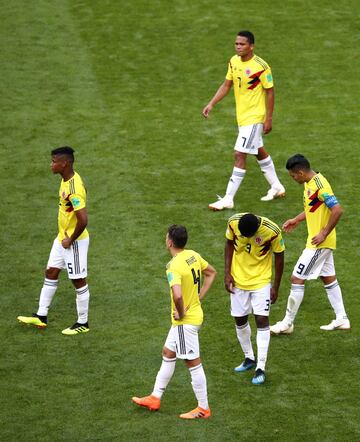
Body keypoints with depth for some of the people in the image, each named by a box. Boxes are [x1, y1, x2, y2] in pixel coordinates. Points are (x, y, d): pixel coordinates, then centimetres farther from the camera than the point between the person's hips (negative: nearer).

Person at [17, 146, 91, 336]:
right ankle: (41, 316, 27)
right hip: (62, 237, 10)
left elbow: (83, 220, -34)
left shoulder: (74, 189, -29)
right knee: (50, 273, 16)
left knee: (79, 281, 4)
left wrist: (70, 240, -18)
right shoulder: (67, 179, 1)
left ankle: (83, 323, 18)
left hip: (75, 242, -10)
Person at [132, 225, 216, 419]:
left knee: (193, 363, 2)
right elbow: (211, 272, 18)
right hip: (195, 313, 10)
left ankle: (203, 408, 13)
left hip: (185, 321, -9)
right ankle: (155, 398, 31)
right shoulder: (193, 256, 1)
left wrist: (181, 313, -22)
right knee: (168, 354, 20)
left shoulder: (174, 266, -26)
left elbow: (177, 295, -41)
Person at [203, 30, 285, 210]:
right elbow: (226, 85, 9)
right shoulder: (234, 61, 1)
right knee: (259, 151, 22)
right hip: (242, 116, 8)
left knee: (239, 154, -12)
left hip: (254, 117, -8)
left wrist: (269, 119, -13)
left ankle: (228, 199, -10)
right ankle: (276, 187, 39)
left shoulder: (260, 66, -20)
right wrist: (211, 104, -2)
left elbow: (270, 92, -13)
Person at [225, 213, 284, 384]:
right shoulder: (233, 222, -17)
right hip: (238, 279, 3)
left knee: (262, 320, -11)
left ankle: (260, 368, -7)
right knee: (239, 320, 10)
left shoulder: (272, 231, -24)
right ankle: (249, 358, 30)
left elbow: (279, 256, -10)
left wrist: (275, 287, -6)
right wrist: (227, 272, -4)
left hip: (261, 281, -3)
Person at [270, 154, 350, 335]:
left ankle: (287, 323, 3)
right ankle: (341, 319, 23)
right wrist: (297, 220, 15)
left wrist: (324, 233, -24)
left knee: (297, 279, -4)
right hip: (324, 243, 10)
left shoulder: (319, 186, -24)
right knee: (328, 278, 17)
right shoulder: (310, 183, 6)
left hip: (319, 242, -10)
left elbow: (337, 210, -28)